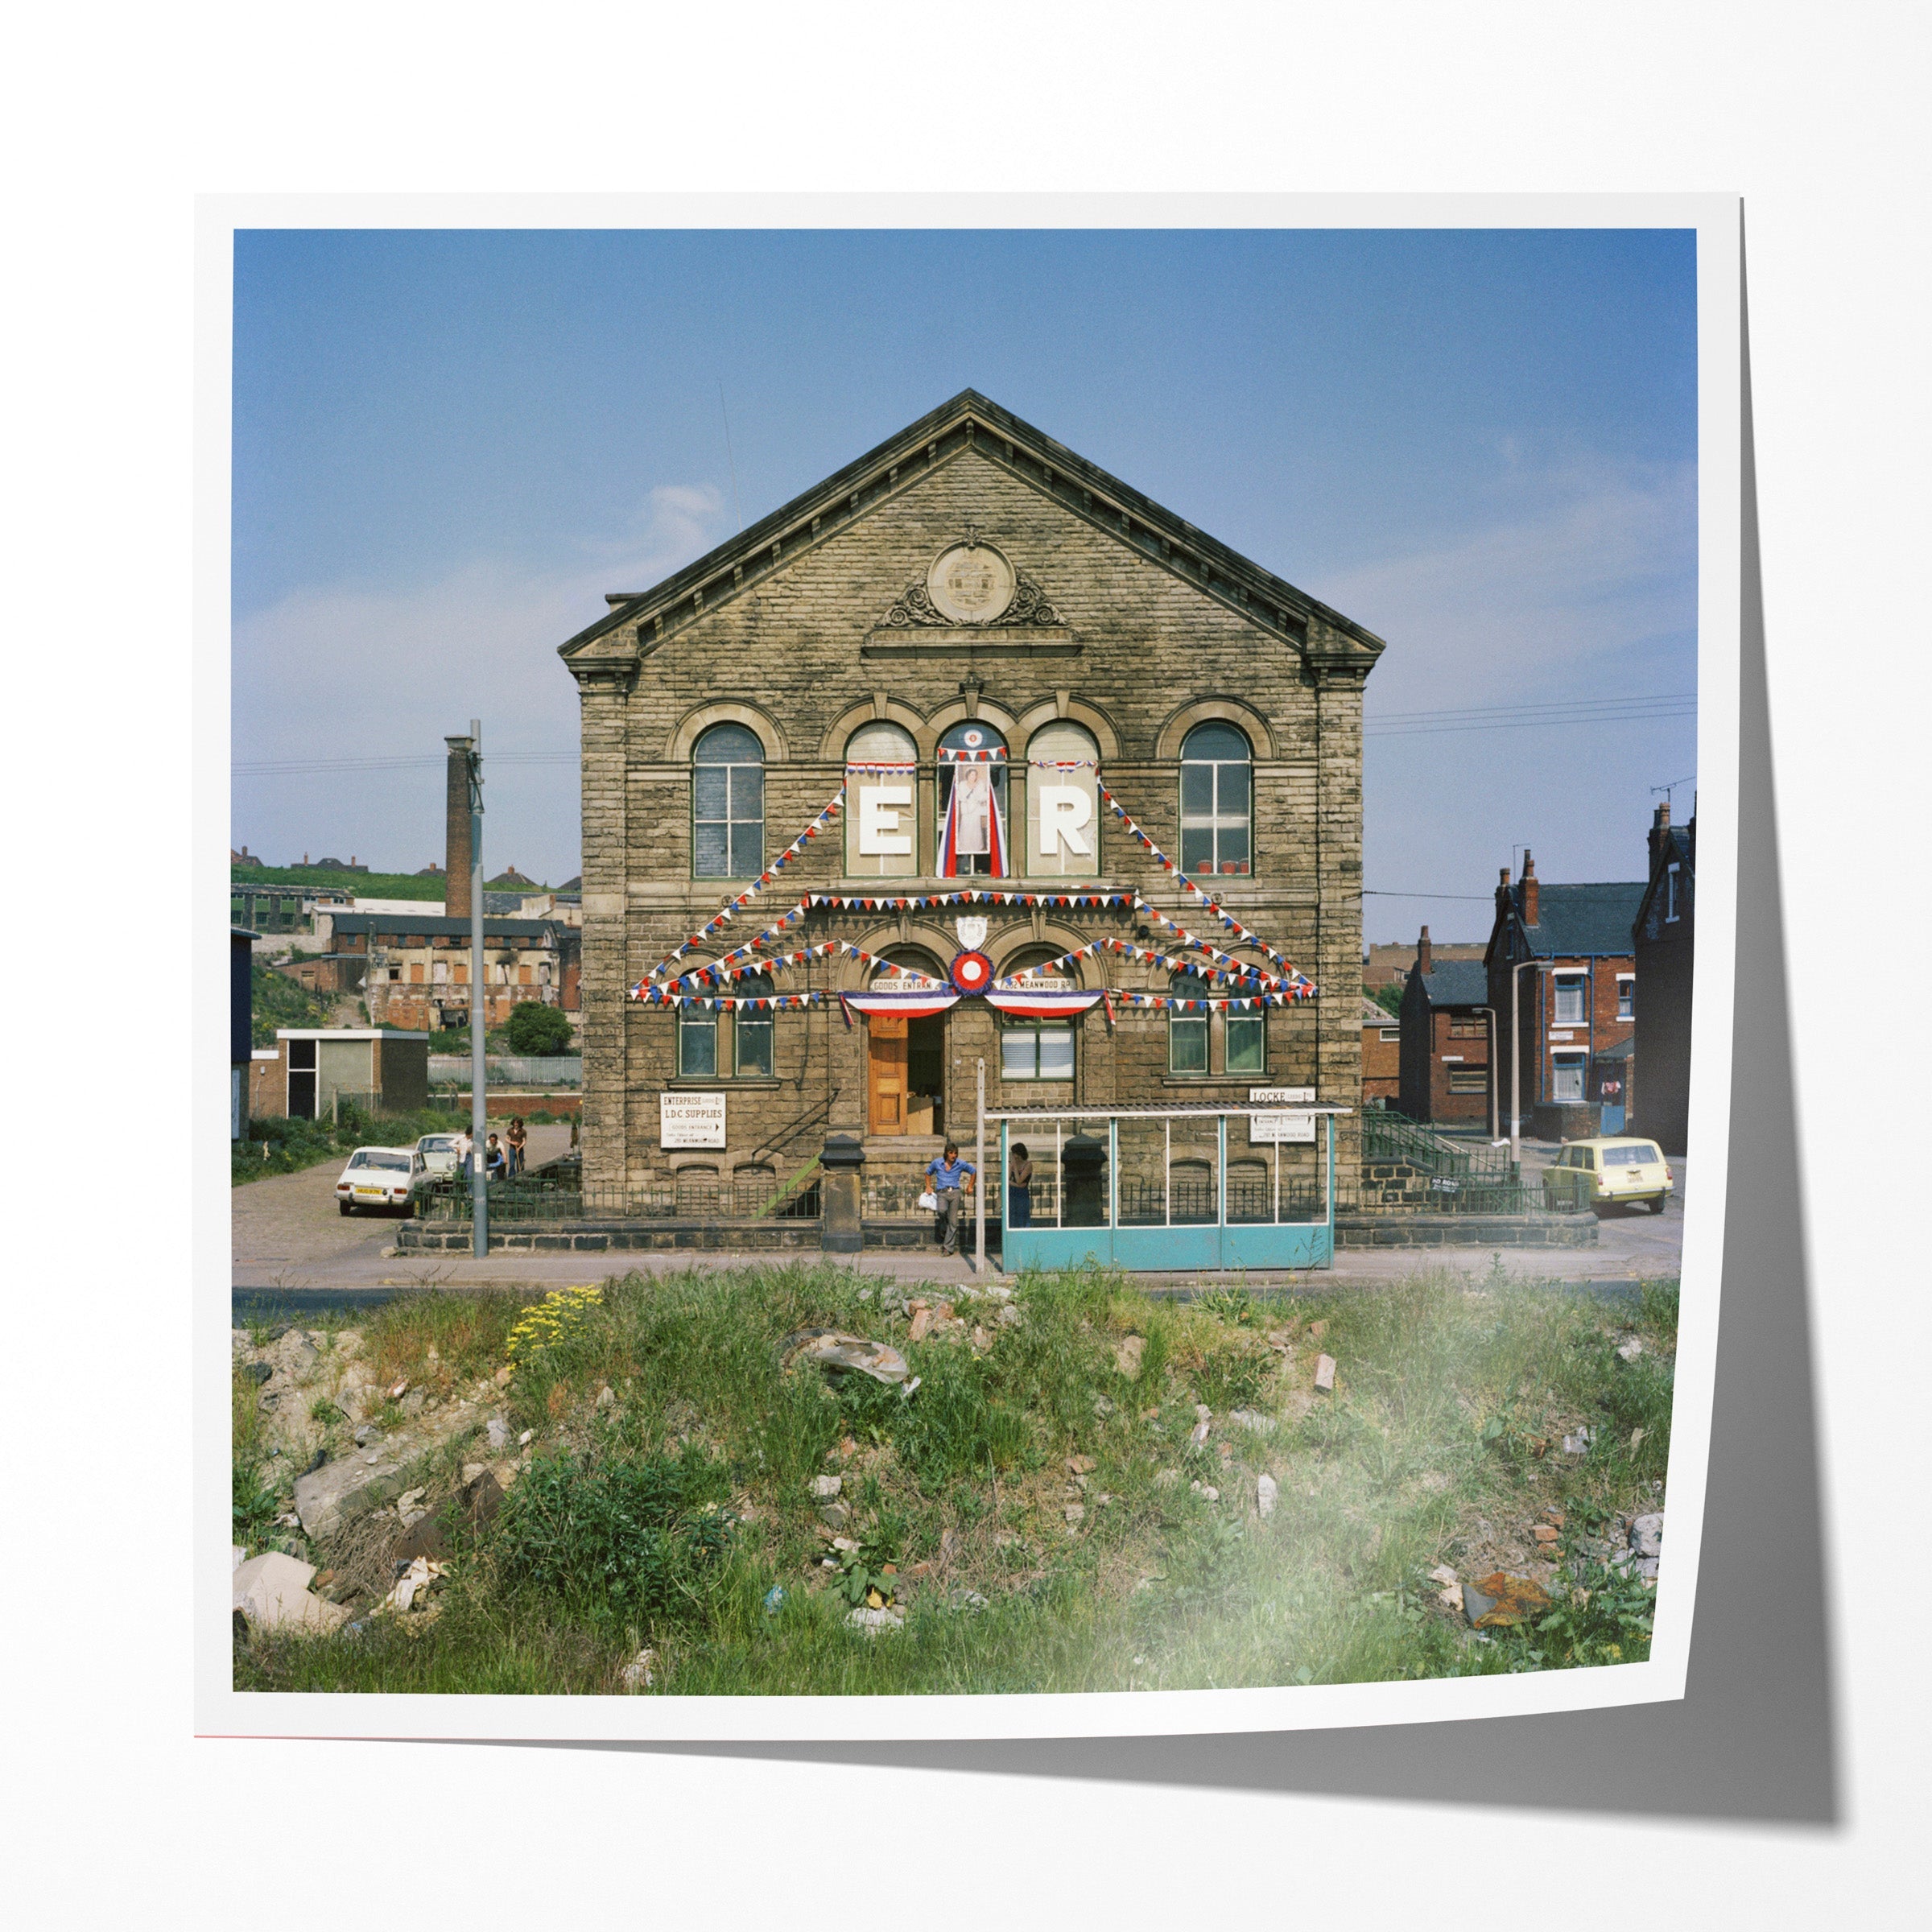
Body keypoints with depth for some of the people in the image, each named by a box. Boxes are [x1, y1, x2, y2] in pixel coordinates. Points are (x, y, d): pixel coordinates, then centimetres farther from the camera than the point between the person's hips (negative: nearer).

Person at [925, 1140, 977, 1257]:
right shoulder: (937, 1163, 4)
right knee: (942, 1210, -31)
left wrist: (970, 1186, 19)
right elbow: (928, 1172, 23)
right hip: (942, 1193, 0)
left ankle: (948, 1247, 0)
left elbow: (973, 1171, 20)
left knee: (953, 1220, -5)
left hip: (955, 1192, 1)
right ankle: (944, 1230, -3)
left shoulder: (961, 1164, 4)